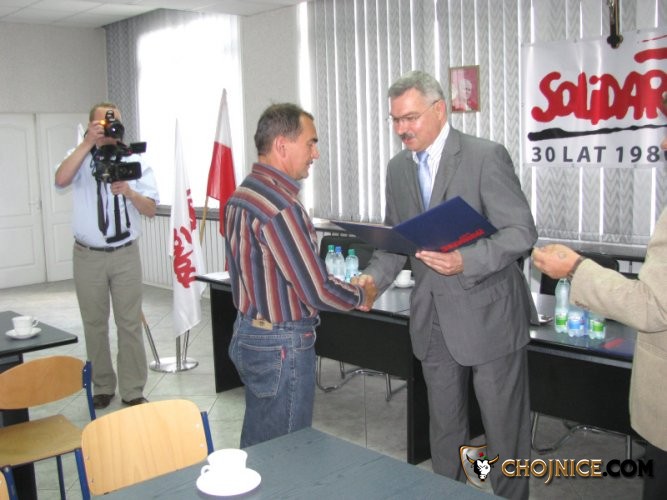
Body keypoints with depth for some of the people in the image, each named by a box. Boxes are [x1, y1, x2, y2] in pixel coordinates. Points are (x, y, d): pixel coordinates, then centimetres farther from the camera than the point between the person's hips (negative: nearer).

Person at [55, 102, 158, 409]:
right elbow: (60, 180, -21)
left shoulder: (135, 162, 3)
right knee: (94, 324, 10)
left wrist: (128, 192, -21)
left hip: (126, 254, 0)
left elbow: (151, 209, -3)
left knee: (130, 324, 3)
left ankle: (132, 391, 13)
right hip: (88, 256, 0)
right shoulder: (81, 157, 2)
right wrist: (88, 143, -23)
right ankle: (102, 387, 24)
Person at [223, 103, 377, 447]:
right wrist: (362, 296, -3)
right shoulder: (281, 205, -23)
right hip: (282, 345, -9)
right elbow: (316, 291, -22)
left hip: (247, 334, 10)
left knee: (256, 445, 21)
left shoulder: (241, 194, 7)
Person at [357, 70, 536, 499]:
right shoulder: (399, 168, 8)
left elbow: (521, 232, -16)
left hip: (488, 316, -5)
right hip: (433, 320, 6)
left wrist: (465, 261, -31)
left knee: (505, 431, 8)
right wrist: (374, 277, -5)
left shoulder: (486, 157, -12)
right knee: (445, 428, 19)